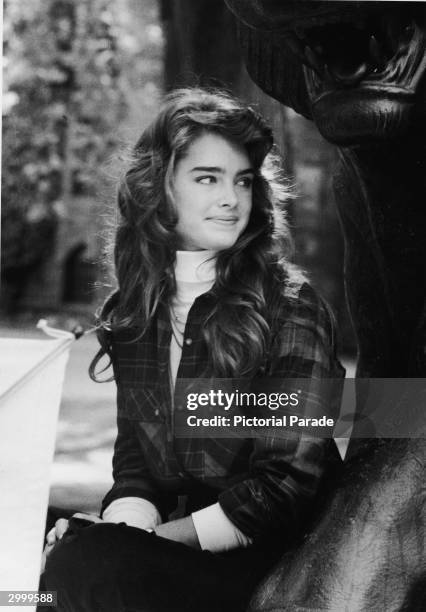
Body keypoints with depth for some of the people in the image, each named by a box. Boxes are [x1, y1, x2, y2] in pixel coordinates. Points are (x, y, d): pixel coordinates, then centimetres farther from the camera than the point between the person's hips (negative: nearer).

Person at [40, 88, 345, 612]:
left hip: (272, 560, -4)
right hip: (167, 542, 5)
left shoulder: (289, 307, -9)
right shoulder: (137, 309, 7)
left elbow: (288, 482, -12)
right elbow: (134, 451, 9)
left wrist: (159, 536, -17)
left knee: (85, 563, -28)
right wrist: (126, 521, -13)